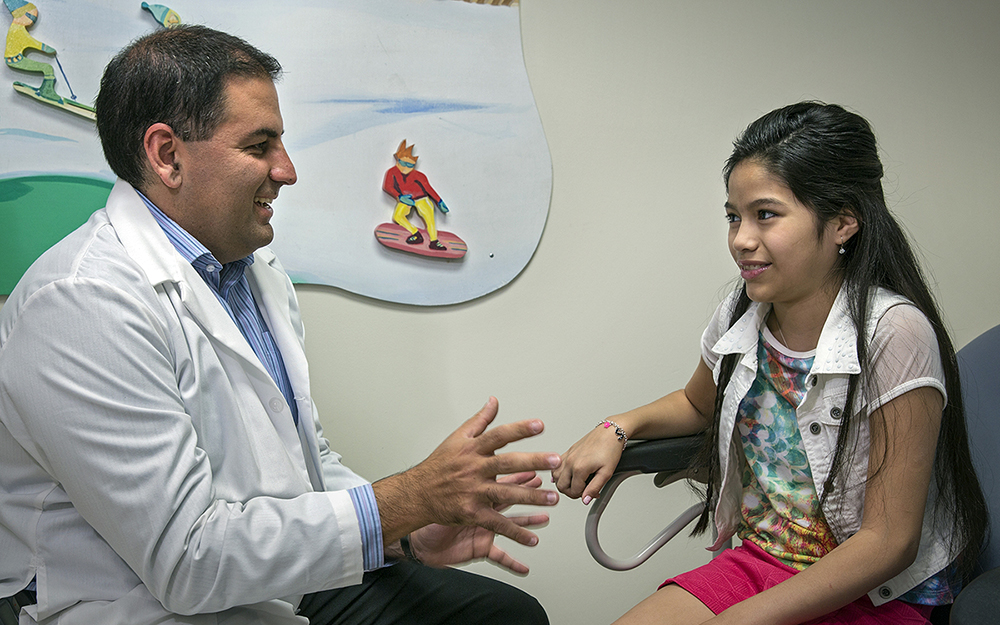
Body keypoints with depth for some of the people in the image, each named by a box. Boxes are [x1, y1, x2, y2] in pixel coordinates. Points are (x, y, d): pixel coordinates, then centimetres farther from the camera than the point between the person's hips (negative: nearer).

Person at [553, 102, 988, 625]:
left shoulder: (892, 333, -20)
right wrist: (618, 428, 2)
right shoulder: (741, 315, -2)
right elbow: (698, 404, 21)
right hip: (756, 560, 5)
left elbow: (889, 541, -18)